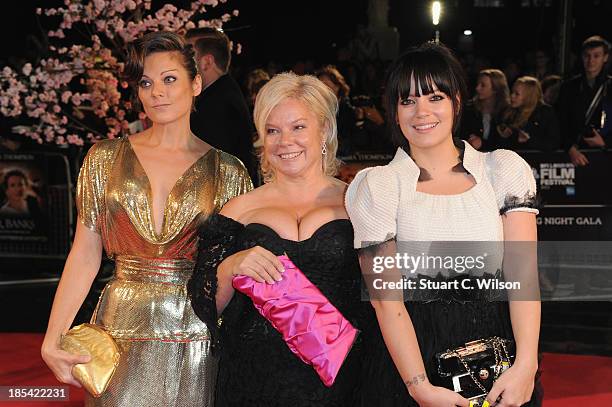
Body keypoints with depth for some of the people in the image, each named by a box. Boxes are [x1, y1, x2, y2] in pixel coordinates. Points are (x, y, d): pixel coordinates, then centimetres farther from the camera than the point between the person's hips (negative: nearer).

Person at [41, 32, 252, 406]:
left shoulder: (228, 172, 1)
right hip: (123, 331, 1)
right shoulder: (105, 159, 3)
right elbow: (85, 254, 1)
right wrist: (52, 341, -5)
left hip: (195, 335, 0)